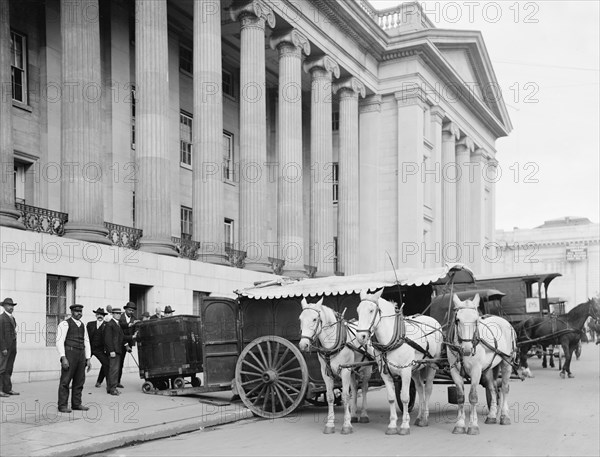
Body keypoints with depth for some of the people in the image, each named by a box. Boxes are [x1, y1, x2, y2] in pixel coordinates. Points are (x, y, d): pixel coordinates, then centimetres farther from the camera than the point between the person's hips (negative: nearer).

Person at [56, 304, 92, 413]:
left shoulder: (82, 325, 17)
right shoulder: (65, 324, -4)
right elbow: (59, 341, -10)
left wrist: (88, 359, 12)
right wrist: (63, 358, -18)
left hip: (81, 355, 7)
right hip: (69, 354, -7)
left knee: (79, 381, 8)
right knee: (65, 380, -4)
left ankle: (76, 404, 16)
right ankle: (62, 405, 1)